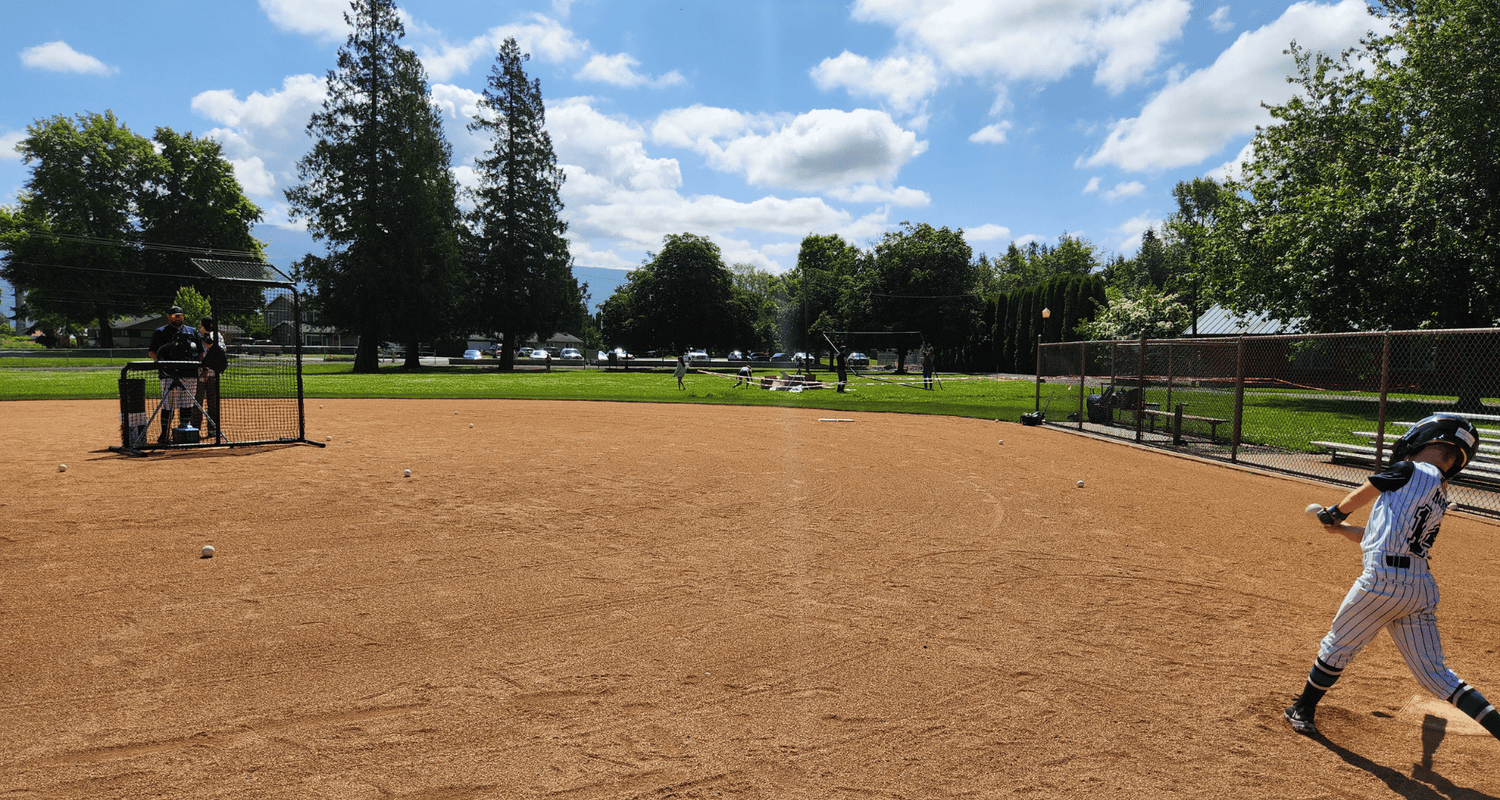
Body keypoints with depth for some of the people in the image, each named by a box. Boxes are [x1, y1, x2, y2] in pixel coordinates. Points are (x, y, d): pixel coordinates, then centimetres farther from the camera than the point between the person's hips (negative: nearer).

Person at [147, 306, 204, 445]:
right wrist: (165, 365, -17)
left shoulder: (192, 332, 18)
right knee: (168, 406, -5)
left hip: (191, 375, 5)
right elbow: (152, 352, -3)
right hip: (170, 375, -4)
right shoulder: (160, 332, 4)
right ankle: (164, 436, 0)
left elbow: (200, 352, 20)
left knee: (187, 405, 9)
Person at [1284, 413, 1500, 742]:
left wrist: (1335, 513, 27)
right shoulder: (1440, 499, 19)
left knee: (1337, 646, 9)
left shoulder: (1410, 471, -4)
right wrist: (1341, 528, 34)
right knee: (1436, 675, 14)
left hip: (1384, 578, -7)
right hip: (1422, 587, 7)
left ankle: (1303, 710, 22)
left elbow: (1357, 497, 8)